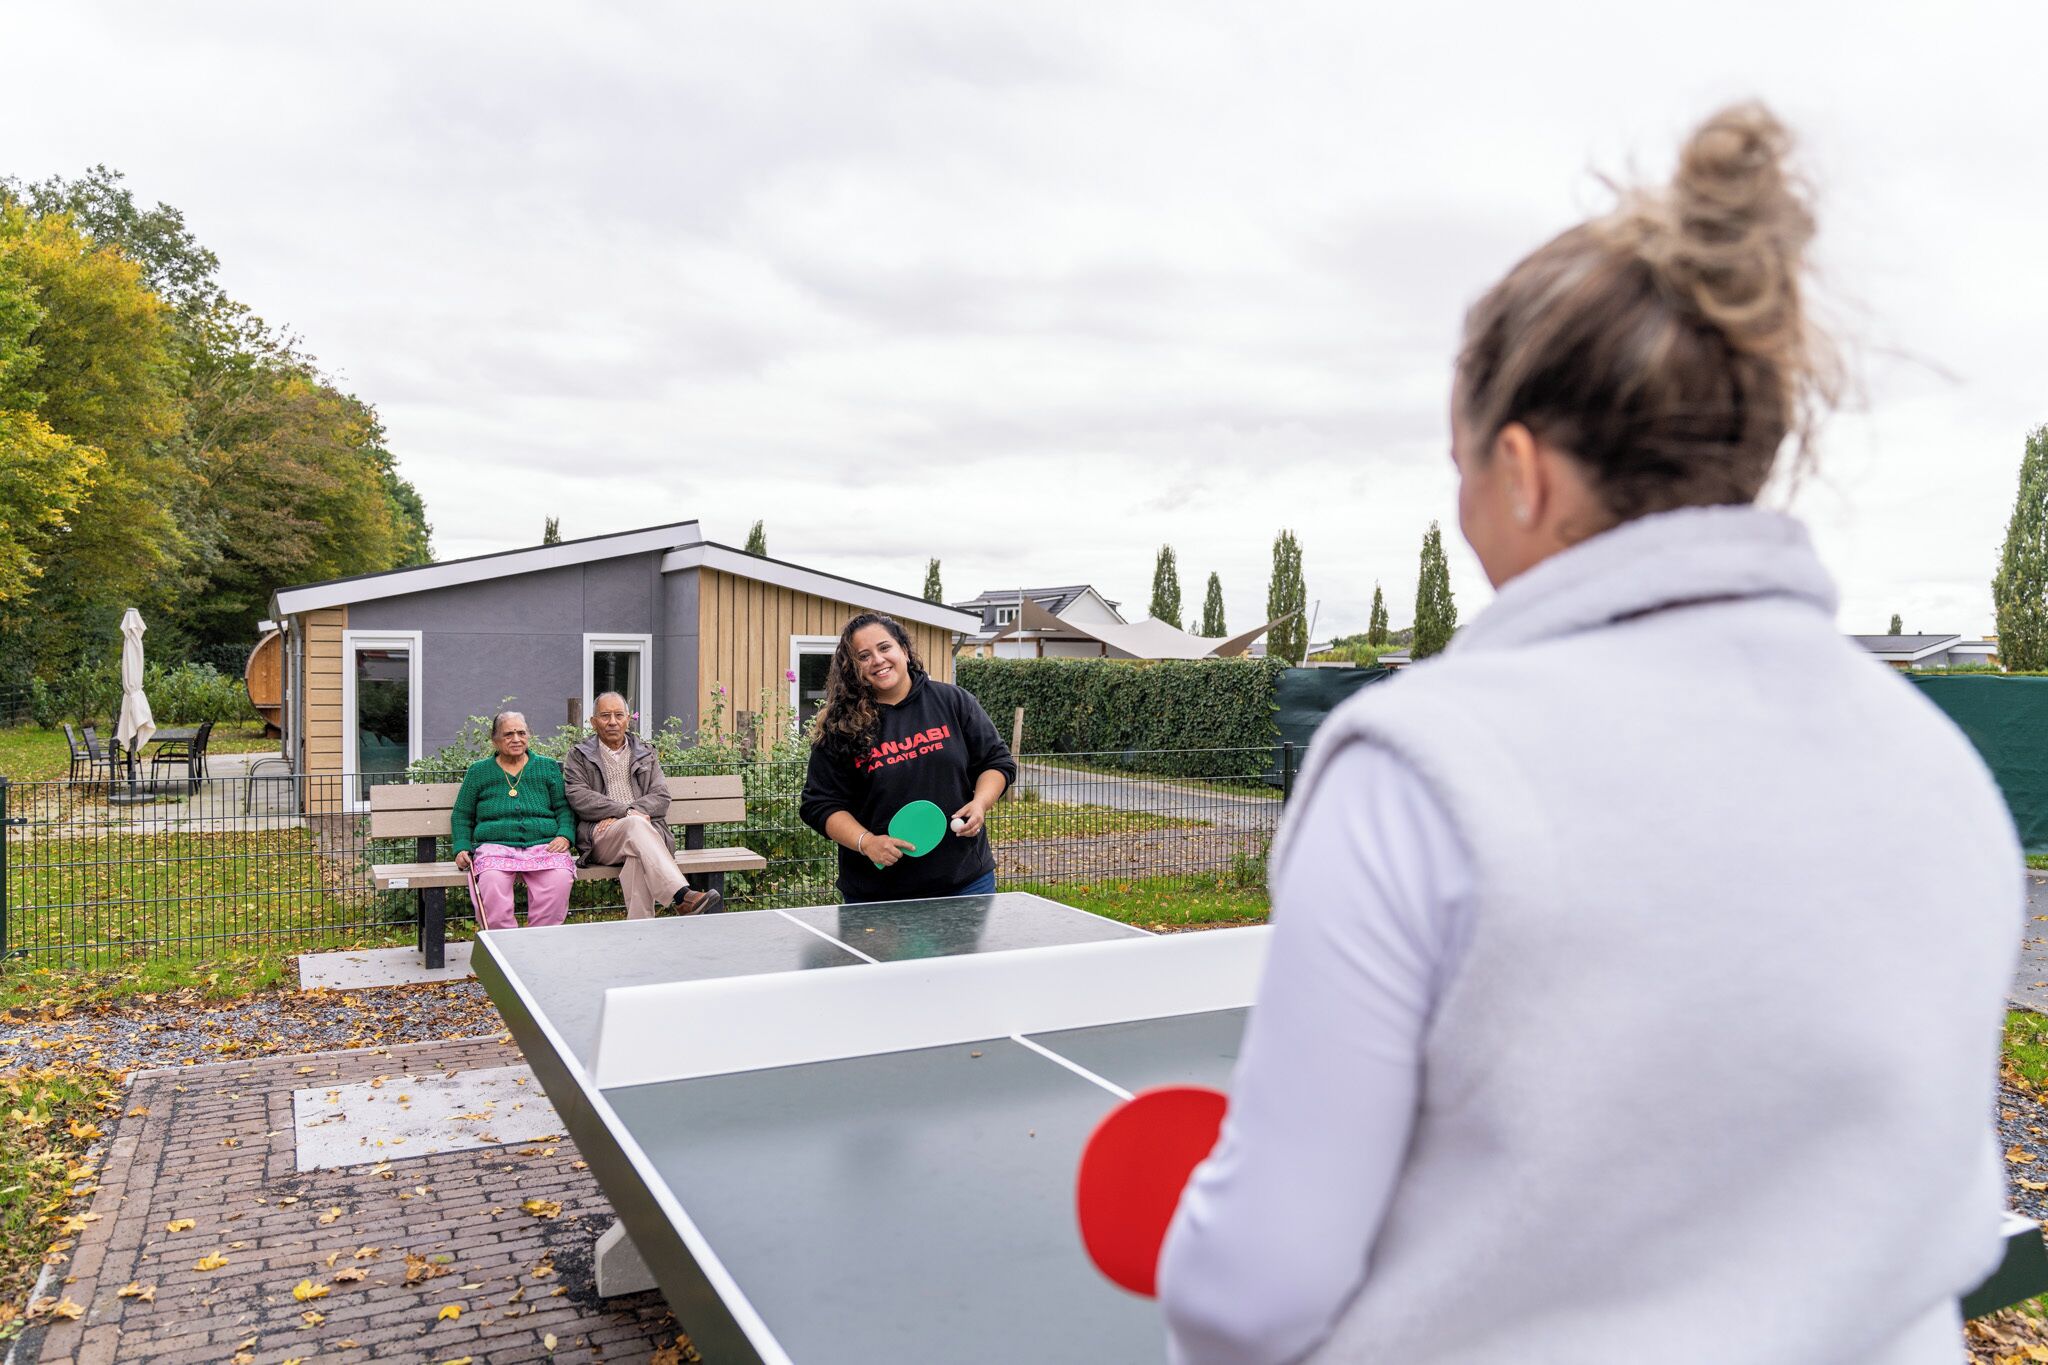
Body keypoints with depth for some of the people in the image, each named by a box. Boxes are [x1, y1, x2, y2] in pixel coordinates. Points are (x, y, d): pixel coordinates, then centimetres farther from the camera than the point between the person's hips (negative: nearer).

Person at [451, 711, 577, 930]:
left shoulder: (547, 767, 20)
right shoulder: (478, 771, 20)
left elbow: (564, 807, 15)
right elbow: (462, 815, 22)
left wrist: (564, 835, -4)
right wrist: (461, 848, 5)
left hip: (544, 845, 0)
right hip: (495, 845, 0)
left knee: (560, 878, -33)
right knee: (492, 882, -35)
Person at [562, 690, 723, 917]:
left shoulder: (646, 753, 22)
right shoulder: (578, 757, 15)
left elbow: (661, 797, 9)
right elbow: (579, 798, -3)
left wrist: (634, 812, -11)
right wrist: (626, 812, -14)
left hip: (645, 828, 2)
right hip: (601, 835, -2)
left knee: (637, 857, -36)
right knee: (636, 825, -36)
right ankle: (683, 897, -51)